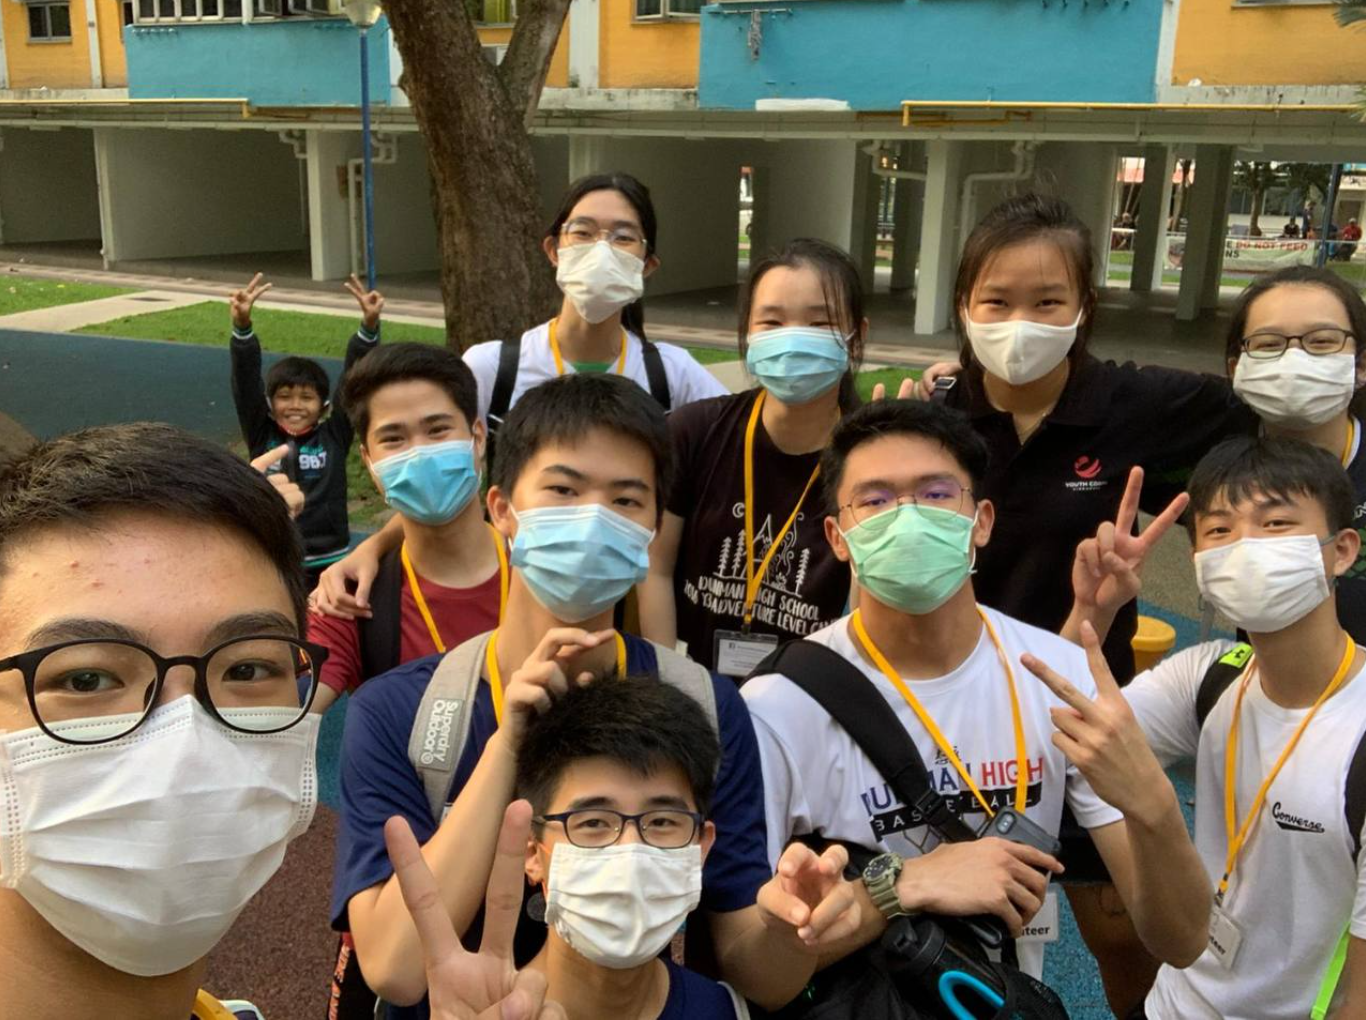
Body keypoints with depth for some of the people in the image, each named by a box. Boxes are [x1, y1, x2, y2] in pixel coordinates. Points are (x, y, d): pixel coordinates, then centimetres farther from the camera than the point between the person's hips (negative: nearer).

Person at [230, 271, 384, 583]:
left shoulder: (334, 437, -2)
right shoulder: (261, 436, 0)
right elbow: (245, 381, -12)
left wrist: (369, 326, -24)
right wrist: (242, 326, -28)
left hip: (328, 563, 0)